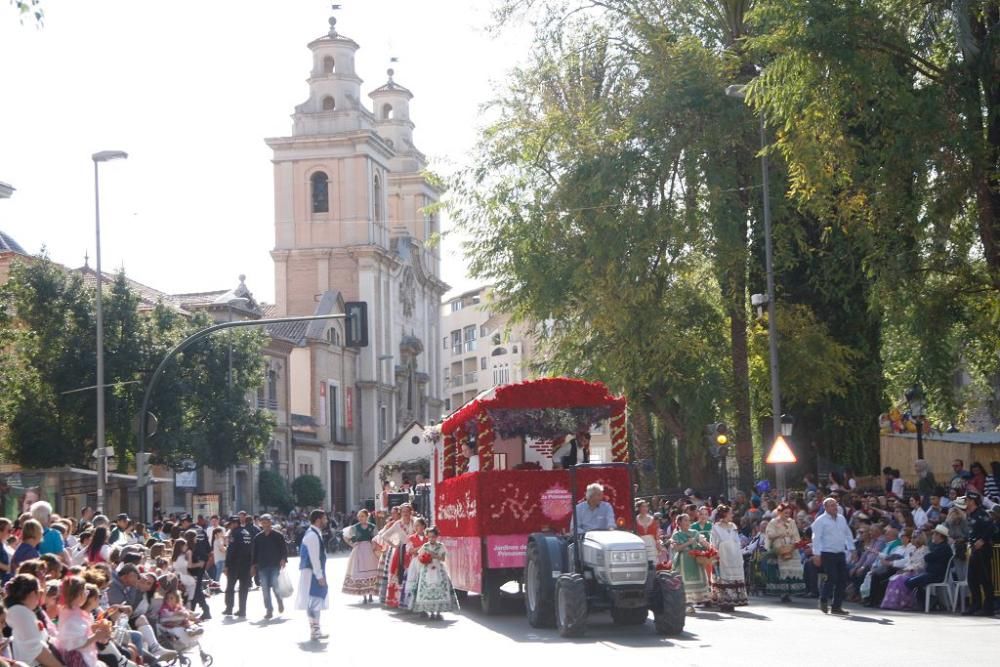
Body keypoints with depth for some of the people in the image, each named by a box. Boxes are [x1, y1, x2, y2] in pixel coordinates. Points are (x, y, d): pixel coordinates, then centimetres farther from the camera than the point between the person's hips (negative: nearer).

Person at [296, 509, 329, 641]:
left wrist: (321, 574, 20)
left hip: (314, 572, 10)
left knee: (316, 601, 14)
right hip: (312, 572, -10)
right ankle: (315, 631, -9)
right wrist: (319, 575, -21)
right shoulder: (312, 535, -17)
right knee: (315, 600, -9)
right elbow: (314, 557, -21)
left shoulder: (315, 533, 15)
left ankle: (315, 629, 20)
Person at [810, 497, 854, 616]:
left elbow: (848, 534, 21)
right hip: (828, 554, -7)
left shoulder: (842, 519, 15)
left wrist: (851, 549, 13)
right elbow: (816, 538, -10)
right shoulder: (820, 521, -5)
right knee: (832, 578, -12)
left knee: (843, 579, 3)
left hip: (841, 553, 7)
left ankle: (837, 606, 11)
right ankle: (823, 601, 9)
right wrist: (816, 554, -17)